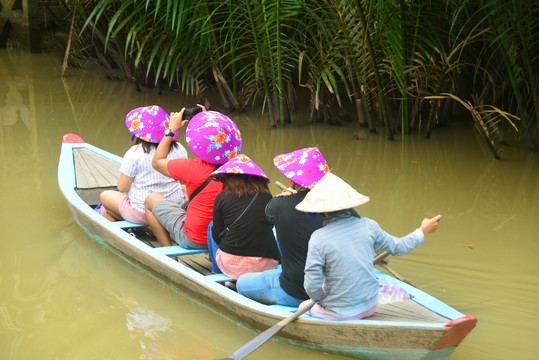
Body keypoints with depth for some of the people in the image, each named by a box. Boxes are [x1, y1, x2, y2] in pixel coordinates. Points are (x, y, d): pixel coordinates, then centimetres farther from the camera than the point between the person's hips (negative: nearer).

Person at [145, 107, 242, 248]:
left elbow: (157, 162, -5)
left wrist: (171, 129, 3)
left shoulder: (193, 168, -25)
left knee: (151, 199, 13)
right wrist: (206, 119, 18)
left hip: (194, 240, -6)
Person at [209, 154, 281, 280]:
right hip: (265, 266, 1)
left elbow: (217, 236, 3)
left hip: (232, 265, -1)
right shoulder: (267, 197, -2)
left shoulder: (222, 199, -5)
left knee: (211, 226, 26)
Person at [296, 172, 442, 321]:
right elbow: (398, 247, 5)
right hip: (369, 306, 5)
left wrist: (320, 299, 3)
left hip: (340, 314, -5)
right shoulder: (367, 225, -10)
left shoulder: (318, 239, -21)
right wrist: (423, 231, 21)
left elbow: (312, 287, -19)